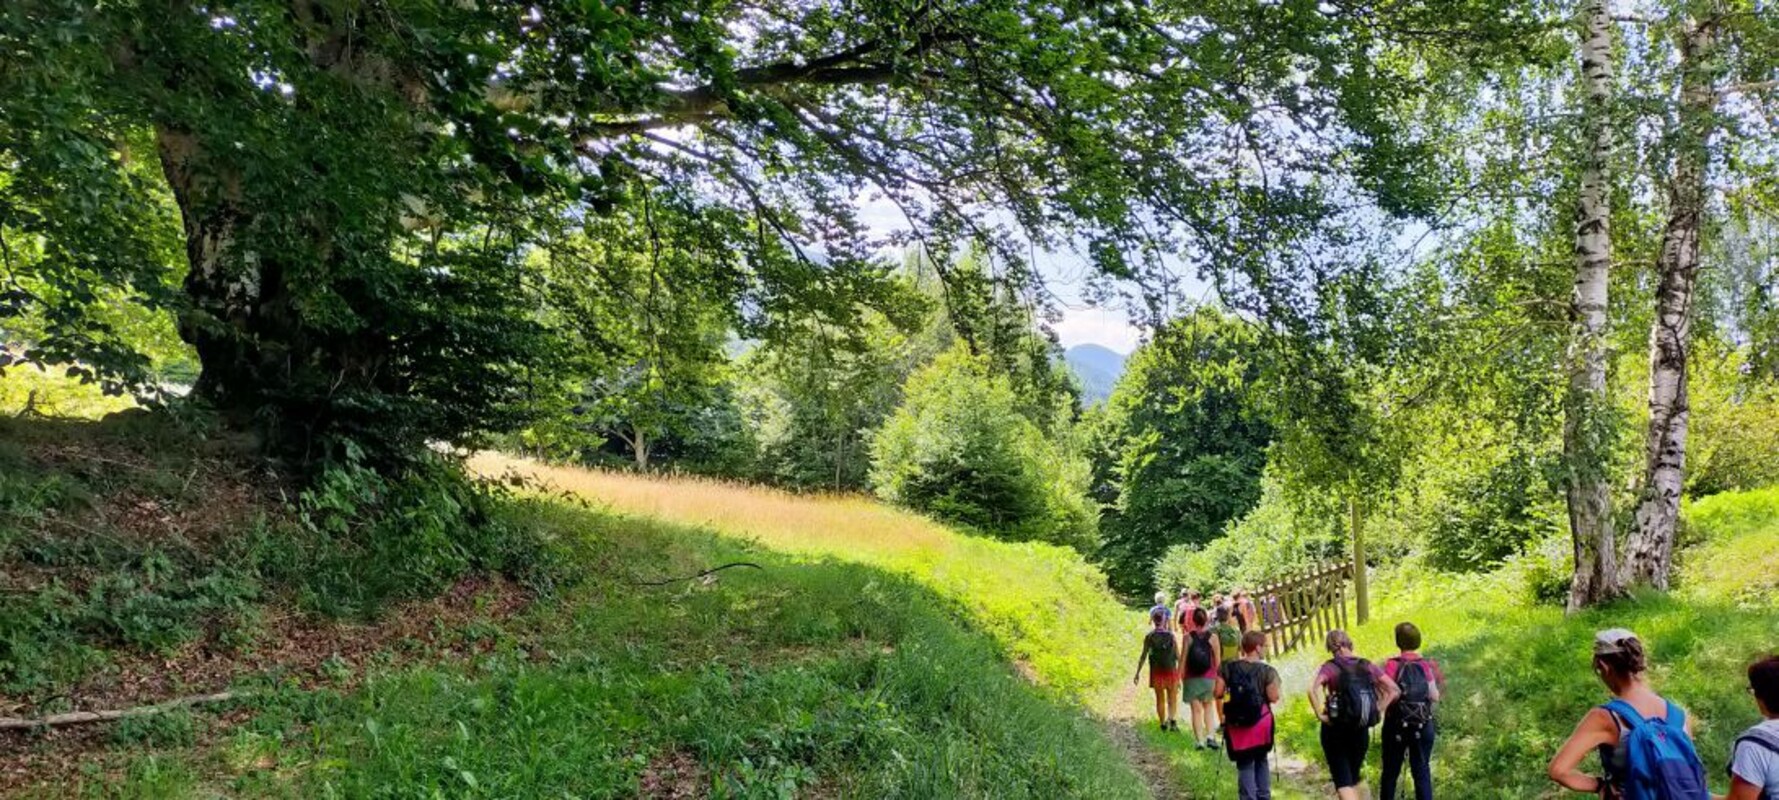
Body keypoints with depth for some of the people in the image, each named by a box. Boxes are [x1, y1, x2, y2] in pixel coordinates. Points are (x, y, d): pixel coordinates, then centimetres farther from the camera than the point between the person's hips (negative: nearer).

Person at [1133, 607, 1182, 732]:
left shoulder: (1149, 637, -6)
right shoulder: (1171, 636, -7)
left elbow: (1143, 656, -6)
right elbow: (1178, 655, -3)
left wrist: (1138, 673, 1)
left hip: (1156, 672, 1)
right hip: (1171, 671, -1)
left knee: (1160, 699, 15)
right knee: (1172, 699, 6)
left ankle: (1163, 724, 19)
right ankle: (1172, 719, -18)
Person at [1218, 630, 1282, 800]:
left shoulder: (1228, 668, -3)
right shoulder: (1267, 671, -11)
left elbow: (1218, 694, -3)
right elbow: (1273, 698, -11)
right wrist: (1275, 684, 5)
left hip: (1237, 725, 1)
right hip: (1260, 723, -1)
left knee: (1245, 765, 5)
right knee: (1261, 761, 20)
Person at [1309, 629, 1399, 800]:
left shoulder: (1330, 667, -10)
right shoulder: (1367, 666, 2)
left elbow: (1313, 688, -27)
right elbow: (1393, 690, 0)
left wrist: (1320, 714, -17)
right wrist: (1378, 711, 3)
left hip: (1336, 730, -4)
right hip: (1362, 730, 4)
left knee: (1343, 781, 2)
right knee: (1354, 777, 23)